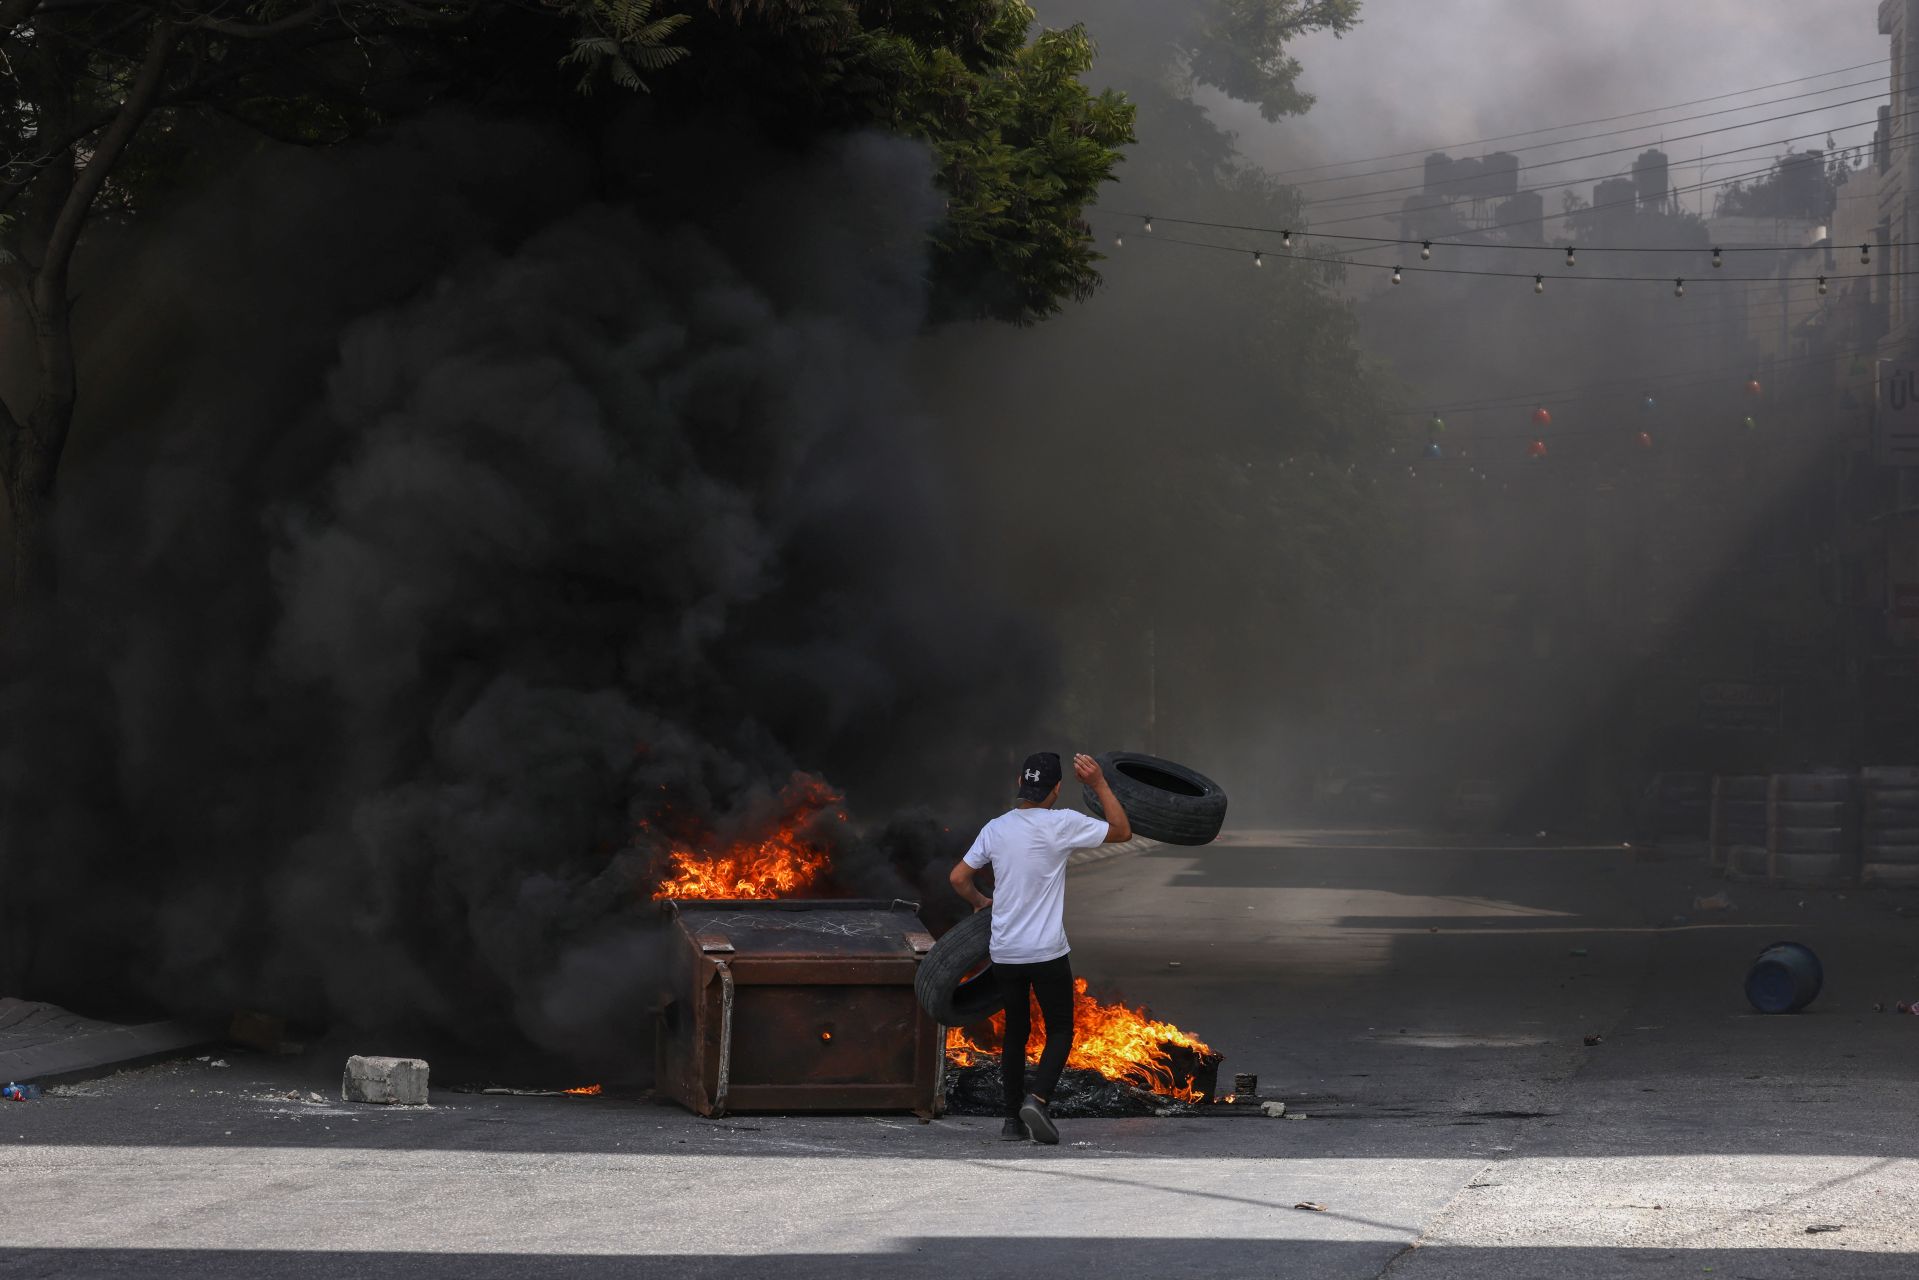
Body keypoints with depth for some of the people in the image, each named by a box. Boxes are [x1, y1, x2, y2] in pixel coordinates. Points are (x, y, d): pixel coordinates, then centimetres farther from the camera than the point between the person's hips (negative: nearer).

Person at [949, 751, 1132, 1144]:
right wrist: (1100, 784, 0)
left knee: (1016, 1031, 15)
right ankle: (1038, 1099, -15)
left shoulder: (995, 829, 3)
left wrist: (980, 901, 28)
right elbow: (1121, 831, -3)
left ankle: (1013, 1119, 13)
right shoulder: (1061, 824, -11)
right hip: (1047, 952, -4)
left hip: (1004, 953, 4)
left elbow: (959, 878, 9)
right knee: (1059, 1031, 7)